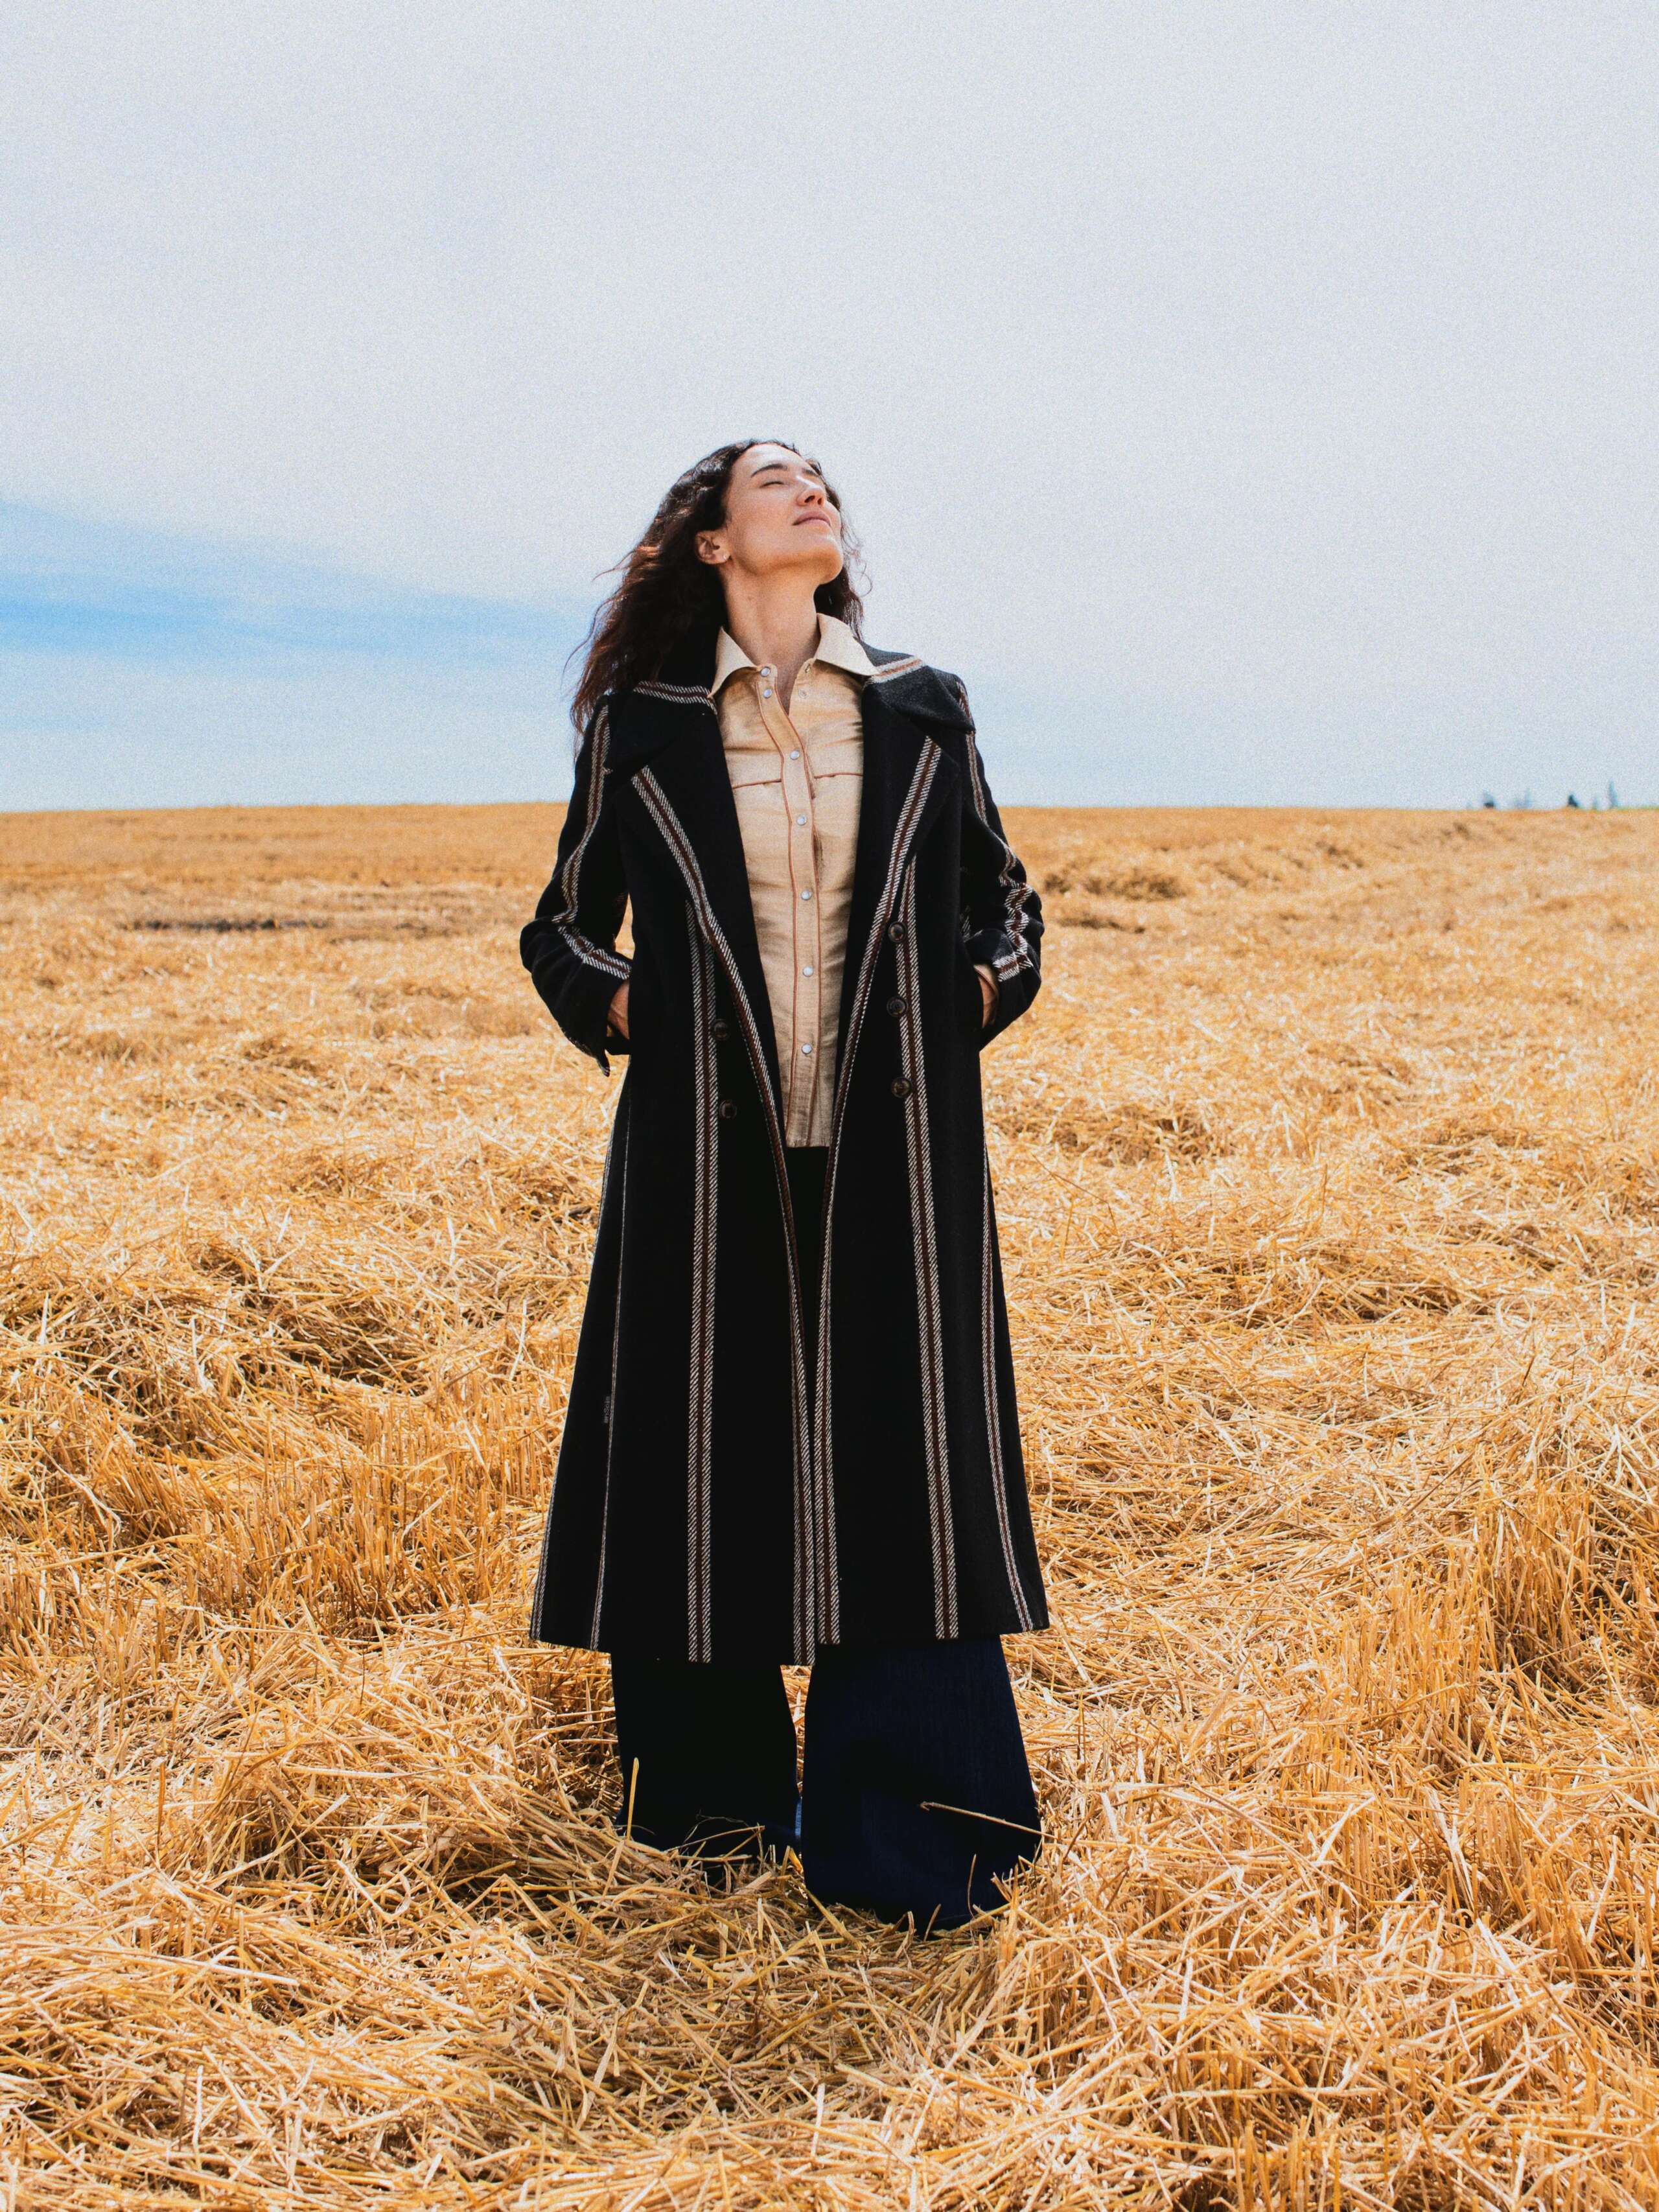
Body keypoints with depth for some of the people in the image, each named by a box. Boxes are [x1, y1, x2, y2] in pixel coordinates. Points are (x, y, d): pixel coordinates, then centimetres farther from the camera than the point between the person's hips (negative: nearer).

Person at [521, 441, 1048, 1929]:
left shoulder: (924, 714, 8)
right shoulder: (642, 729, 4)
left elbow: (1002, 898, 19)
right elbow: (565, 927, 14)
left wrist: (985, 987, 0)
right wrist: (619, 1008, -4)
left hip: (893, 1154, 1)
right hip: (707, 1162, -1)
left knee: (901, 1462, 1)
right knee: (705, 1457, 6)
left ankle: (898, 1840, 12)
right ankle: (711, 1790, 26)